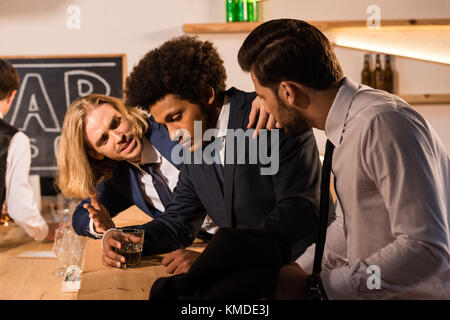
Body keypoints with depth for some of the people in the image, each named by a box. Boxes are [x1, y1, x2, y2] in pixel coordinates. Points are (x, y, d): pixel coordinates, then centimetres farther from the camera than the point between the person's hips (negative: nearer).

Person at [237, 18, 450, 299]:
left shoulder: (383, 124, -21)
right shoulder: (351, 126, 6)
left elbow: (427, 249, -25)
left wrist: (313, 286, -21)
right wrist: (299, 271, 9)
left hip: (420, 292, -7)